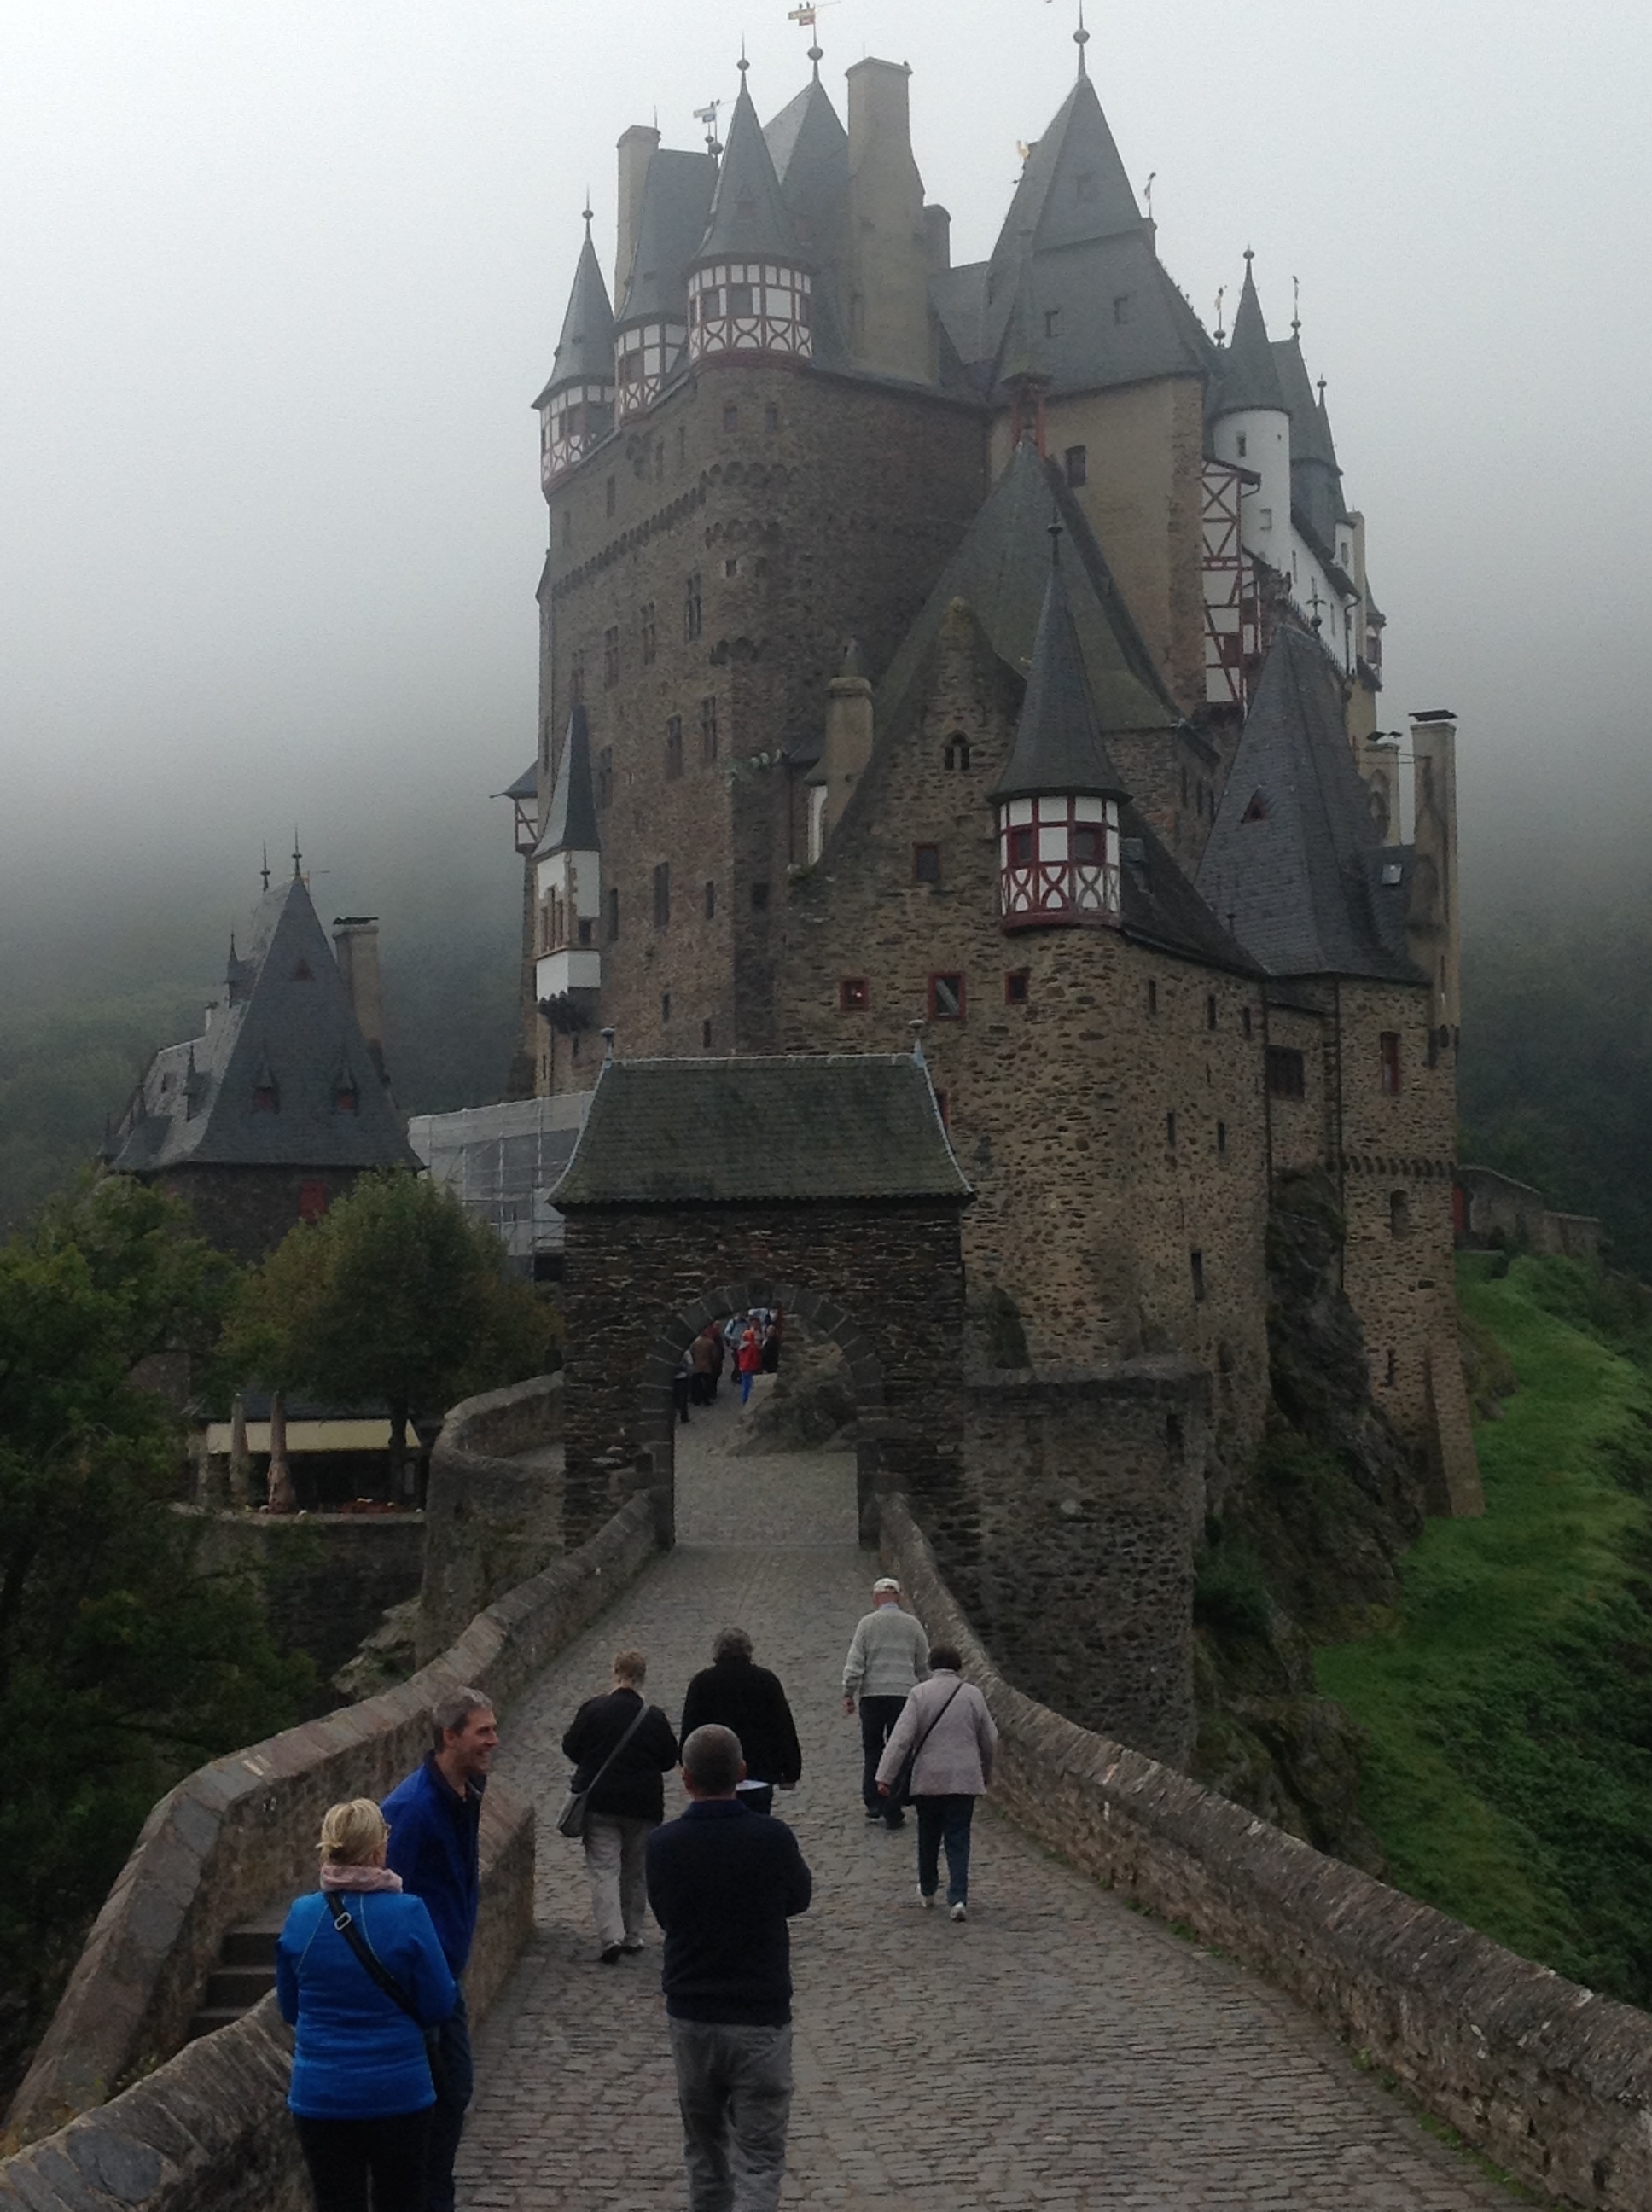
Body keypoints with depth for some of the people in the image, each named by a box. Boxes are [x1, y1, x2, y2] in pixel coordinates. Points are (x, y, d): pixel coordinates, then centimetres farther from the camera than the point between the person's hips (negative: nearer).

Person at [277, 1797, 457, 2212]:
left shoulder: (301, 1916, -5)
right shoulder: (407, 1914, -15)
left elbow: (290, 2009, 7)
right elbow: (439, 2006, -7)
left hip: (320, 2096, 2)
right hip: (397, 2092, -2)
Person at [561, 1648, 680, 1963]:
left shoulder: (593, 1709, -8)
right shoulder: (654, 1717, -4)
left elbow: (570, 1749, -1)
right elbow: (669, 1760, 5)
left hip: (599, 1802, -2)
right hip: (643, 1805, 2)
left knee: (603, 1869, -2)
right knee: (635, 1871, 16)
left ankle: (611, 1935, -18)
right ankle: (632, 1935, 21)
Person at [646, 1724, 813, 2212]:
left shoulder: (663, 1845, -9)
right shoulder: (773, 1839, -15)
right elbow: (800, 1897, 5)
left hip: (689, 2017, 3)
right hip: (760, 2020, -3)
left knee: (703, 2144, 21)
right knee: (759, 2155, 1)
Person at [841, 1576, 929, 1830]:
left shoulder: (867, 1623, 0)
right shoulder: (913, 1625, 6)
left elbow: (854, 1662, -5)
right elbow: (924, 1665, 11)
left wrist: (848, 1693, 1)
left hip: (872, 1694, -1)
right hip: (904, 1694, 1)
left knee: (872, 1749, 14)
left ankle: (873, 1802, 9)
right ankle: (892, 1812, 2)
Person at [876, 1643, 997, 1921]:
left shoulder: (920, 1694, -5)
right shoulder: (973, 1695, 2)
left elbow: (901, 1737, -11)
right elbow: (989, 1739, 10)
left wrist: (885, 1776, -9)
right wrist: (986, 1774, 25)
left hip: (928, 1779, -1)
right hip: (964, 1780, 1)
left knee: (928, 1836, 17)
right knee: (958, 1839, 2)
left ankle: (927, 1890, 31)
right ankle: (958, 1898, -11)